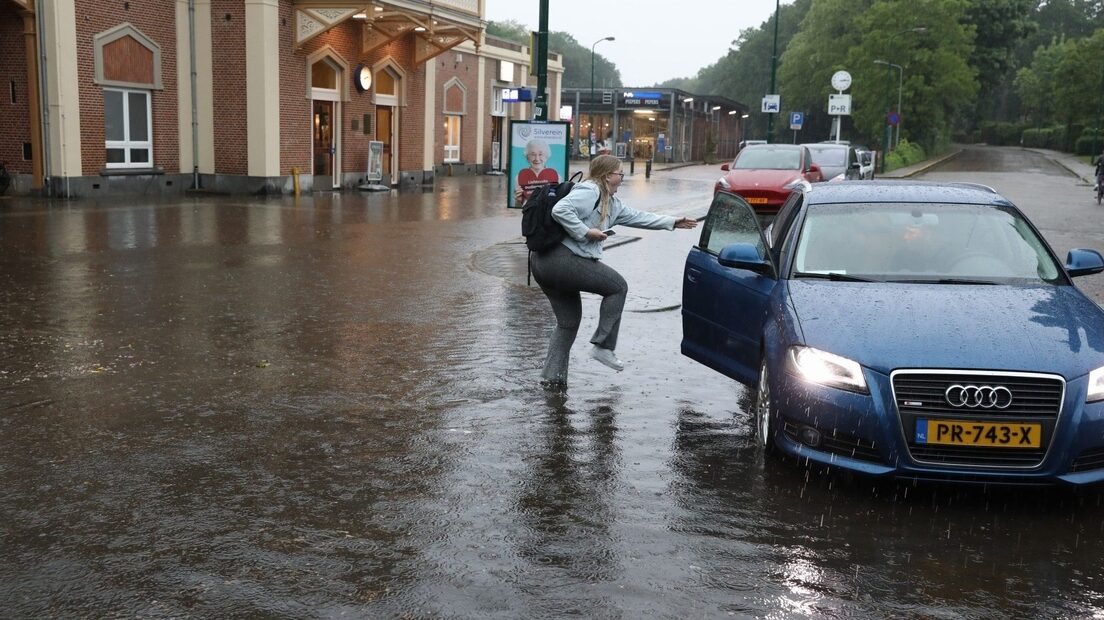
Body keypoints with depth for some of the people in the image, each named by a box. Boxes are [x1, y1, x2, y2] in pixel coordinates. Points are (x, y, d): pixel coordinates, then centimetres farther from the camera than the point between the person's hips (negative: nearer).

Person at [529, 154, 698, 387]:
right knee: (618, 287, 2)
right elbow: (560, 210, -24)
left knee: (569, 321, 18)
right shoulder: (589, 191, -11)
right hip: (563, 259, -11)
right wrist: (585, 232, -18)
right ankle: (603, 346, 2)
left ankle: (553, 375, 16)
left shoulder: (612, 202, 21)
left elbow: (637, 217, 29)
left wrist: (672, 222, 30)